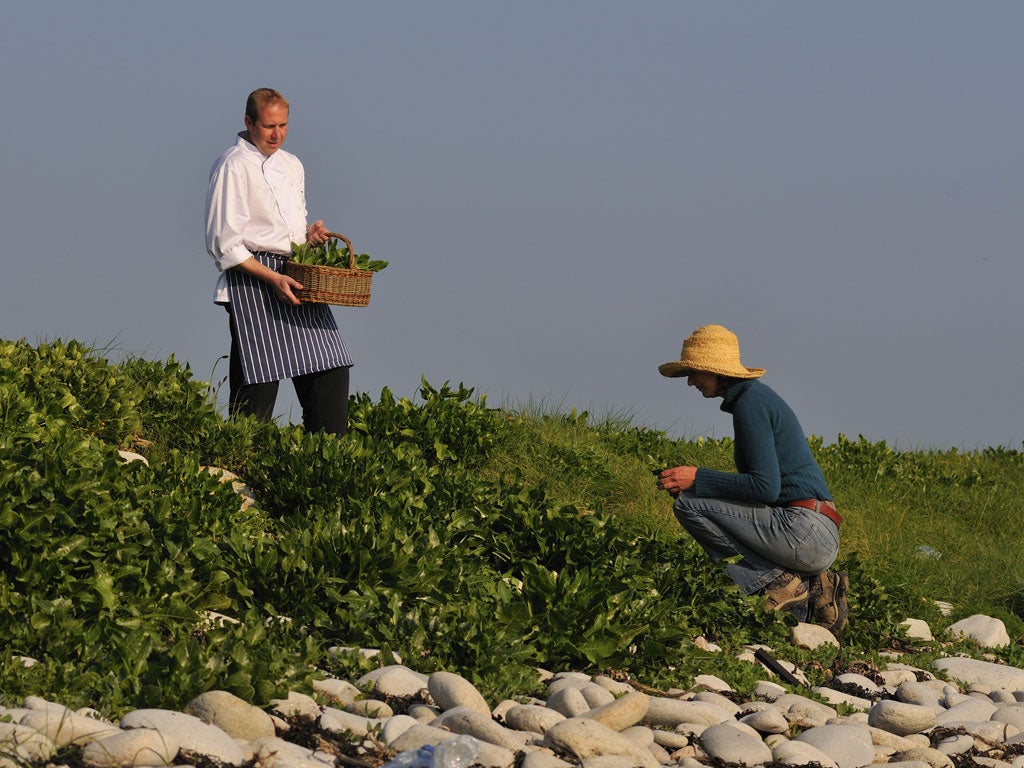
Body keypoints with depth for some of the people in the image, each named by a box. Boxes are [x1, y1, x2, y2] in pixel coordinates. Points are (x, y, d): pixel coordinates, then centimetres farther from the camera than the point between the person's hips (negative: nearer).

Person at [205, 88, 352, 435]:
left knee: (331, 372, 1)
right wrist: (271, 277, -19)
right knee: (257, 386, -10)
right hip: (252, 281, -8)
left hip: (294, 280, 8)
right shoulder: (233, 166, -7)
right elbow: (224, 244, -12)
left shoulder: (291, 165, 18)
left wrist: (310, 234, 4)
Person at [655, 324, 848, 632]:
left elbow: (766, 486, -18)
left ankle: (778, 583, -11)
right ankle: (813, 589, 8)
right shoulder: (759, 395, 19)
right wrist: (693, 482, 15)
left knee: (688, 505, -14)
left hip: (803, 531, -10)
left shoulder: (750, 402, -11)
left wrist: (698, 479, -13)